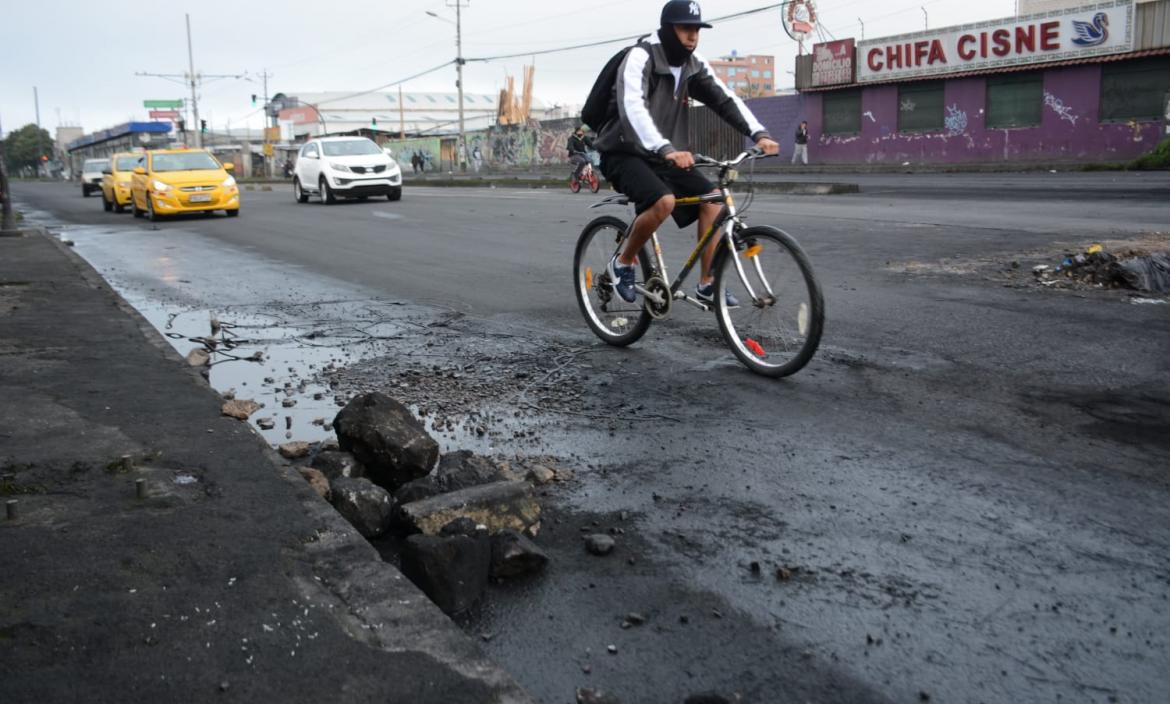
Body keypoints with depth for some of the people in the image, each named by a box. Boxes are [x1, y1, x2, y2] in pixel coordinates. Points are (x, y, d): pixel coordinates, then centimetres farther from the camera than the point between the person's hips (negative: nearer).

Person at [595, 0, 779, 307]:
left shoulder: (695, 66, 3)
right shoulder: (640, 57, -19)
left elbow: (726, 99, -5)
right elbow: (633, 108, -34)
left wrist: (759, 134, -22)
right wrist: (667, 150, -48)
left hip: (663, 156, 7)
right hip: (624, 153, -7)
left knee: (711, 199, -6)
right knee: (664, 202, -31)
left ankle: (707, 283, 2)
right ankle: (623, 262, -7)